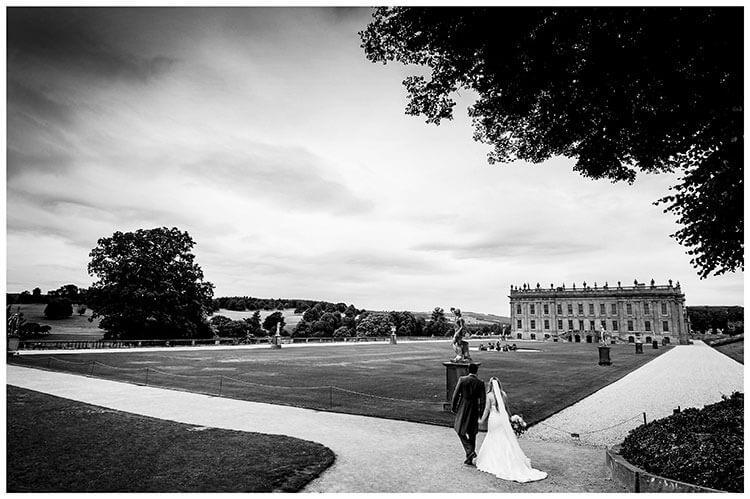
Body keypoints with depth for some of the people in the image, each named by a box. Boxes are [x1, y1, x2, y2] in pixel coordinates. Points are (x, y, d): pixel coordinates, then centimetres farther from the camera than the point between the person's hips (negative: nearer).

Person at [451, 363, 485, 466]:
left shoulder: (462, 379, -10)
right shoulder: (480, 383, -5)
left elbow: (456, 394, -8)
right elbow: (482, 399, -2)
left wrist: (453, 407, 3)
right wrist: (481, 413, 7)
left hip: (463, 408, -2)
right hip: (474, 410, 3)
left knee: (460, 430, 13)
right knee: (472, 434, 14)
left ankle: (469, 450, -4)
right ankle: (470, 459, 20)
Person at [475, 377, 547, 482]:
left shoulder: (489, 395, -10)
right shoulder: (504, 394, 1)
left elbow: (487, 409, -7)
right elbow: (506, 408, 11)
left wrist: (482, 420, 5)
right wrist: (509, 418, 27)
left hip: (494, 419, -4)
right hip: (503, 418, 4)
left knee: (494, 440, 10)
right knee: (508, 440, 11)